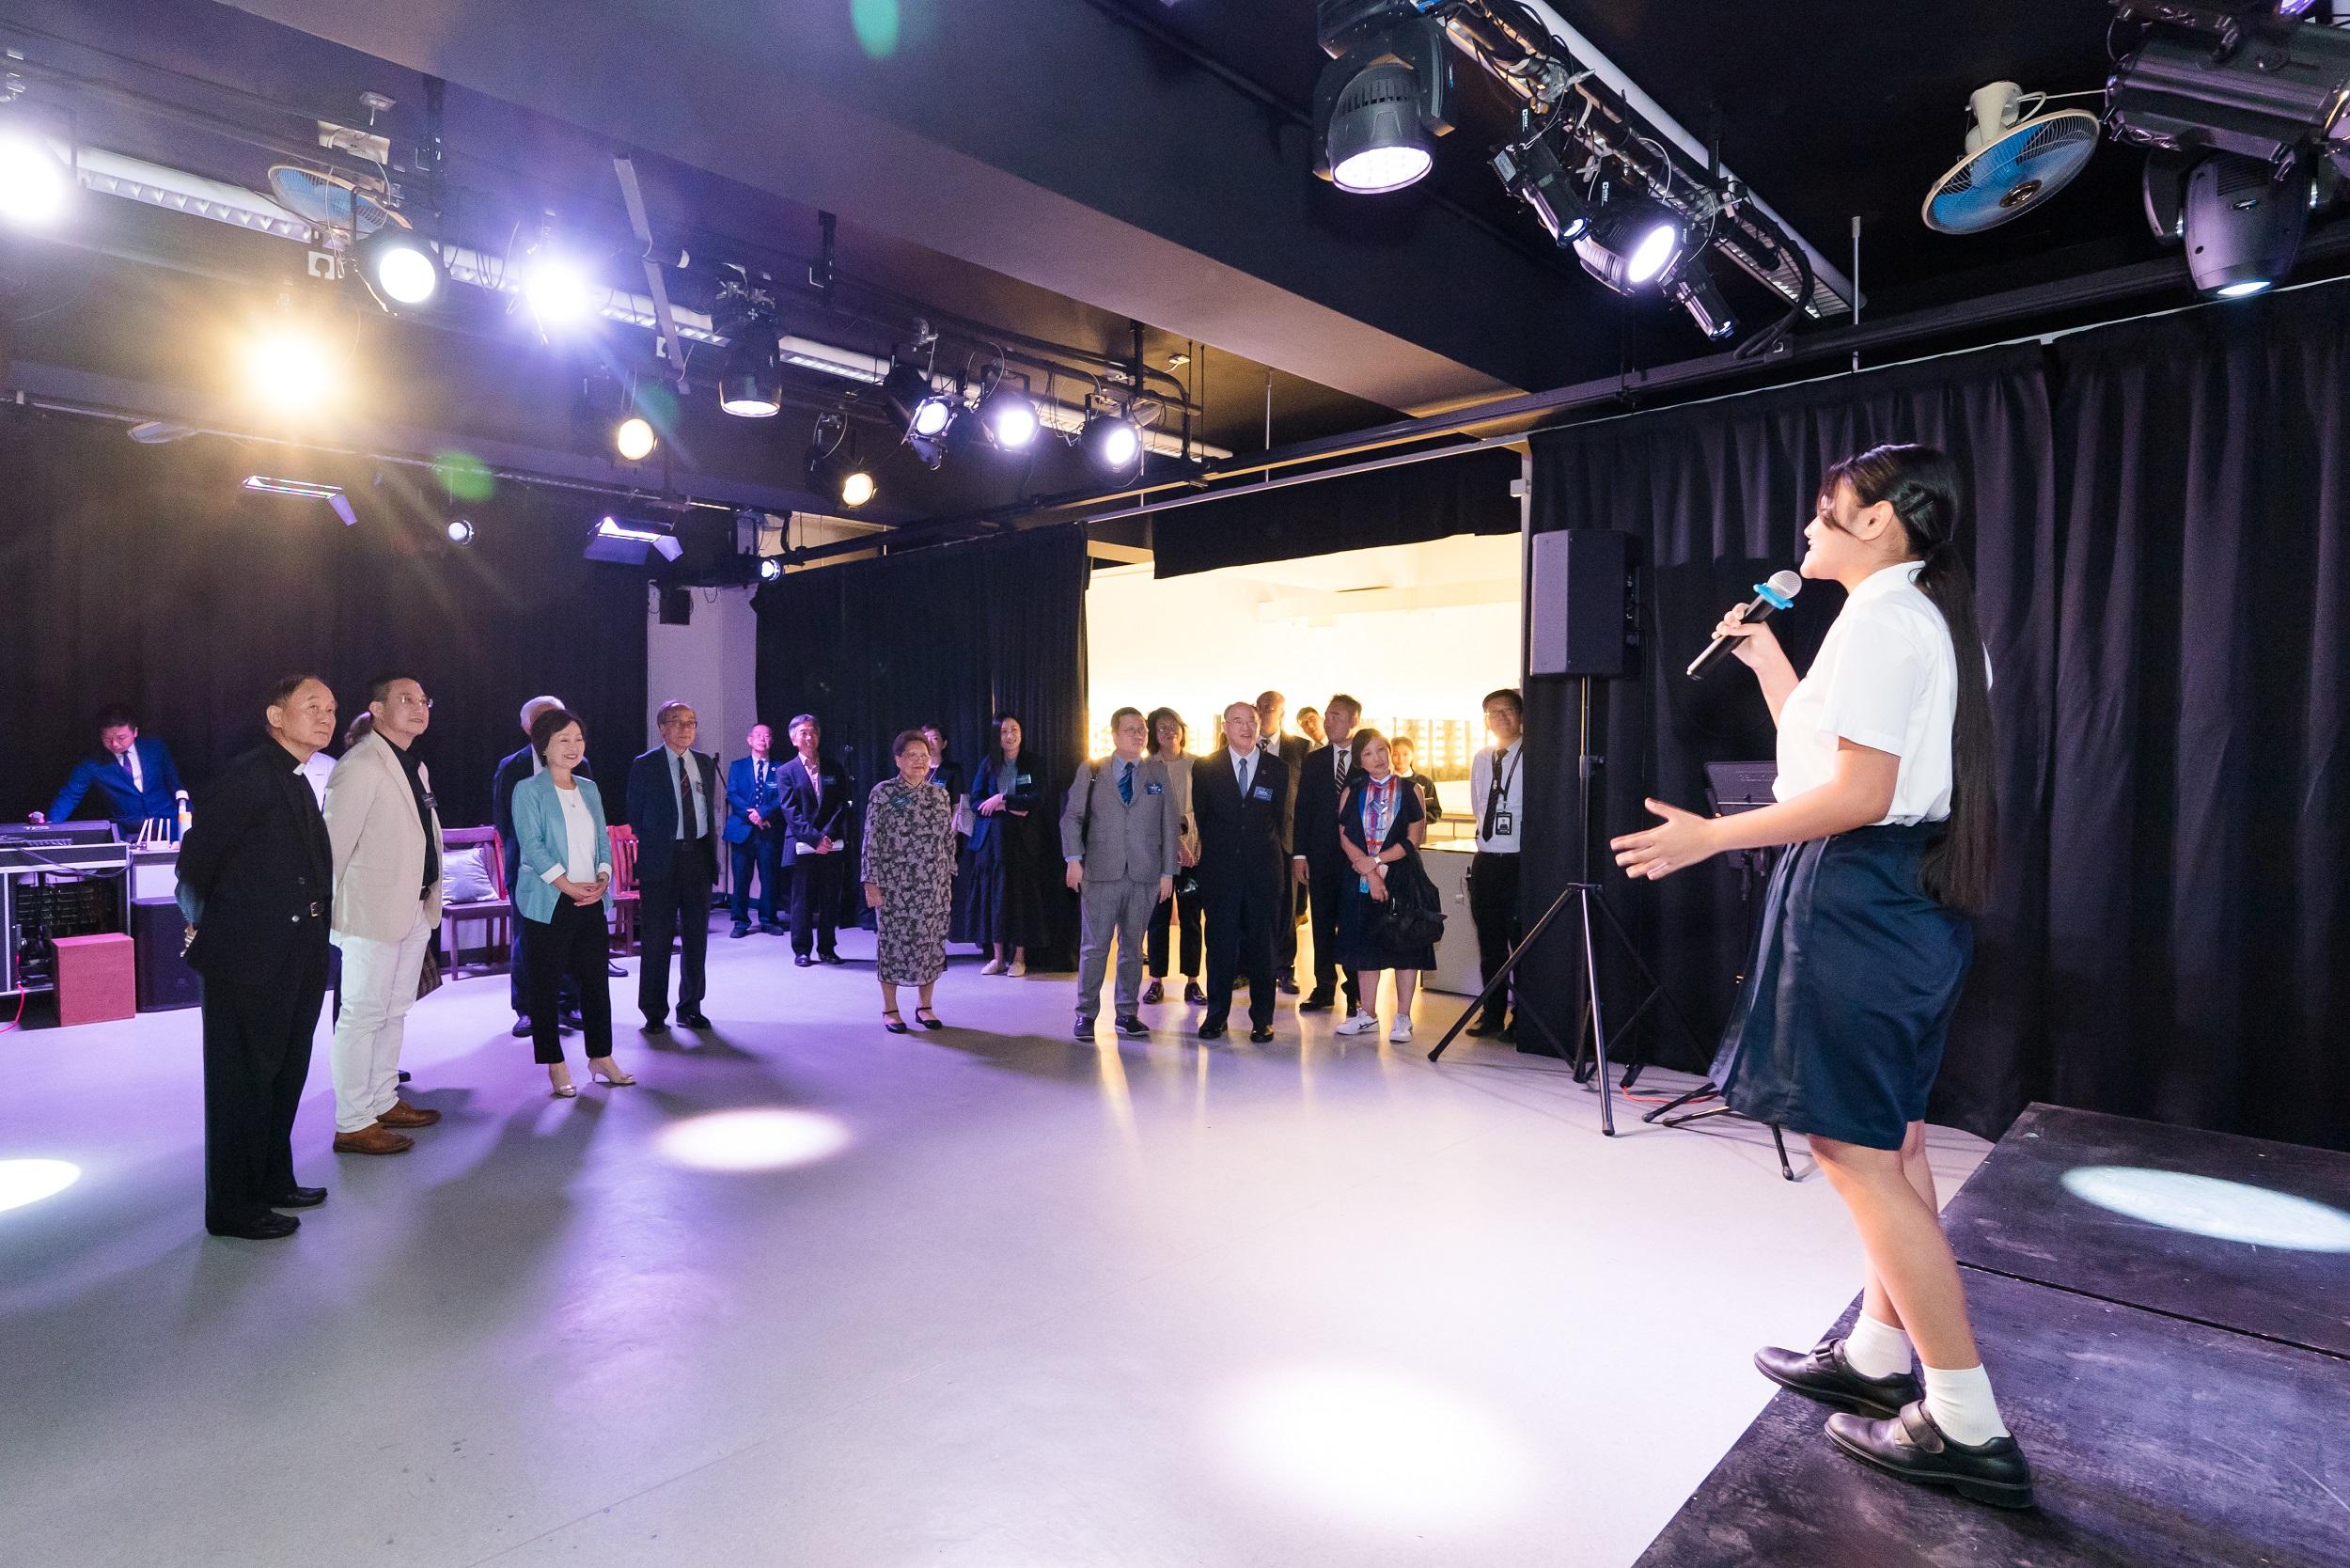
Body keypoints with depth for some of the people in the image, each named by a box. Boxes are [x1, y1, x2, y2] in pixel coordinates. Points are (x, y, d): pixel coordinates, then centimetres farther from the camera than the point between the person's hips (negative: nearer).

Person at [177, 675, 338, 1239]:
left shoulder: (300, 785, 13)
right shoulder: (248, 776, -15)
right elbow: (194, 862, -12)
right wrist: (209, 926, 0)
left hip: (297, 959, 9)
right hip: (249, 959, -9)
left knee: (284, 1077, 19)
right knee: (244, 1081, 3)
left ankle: (273, 1182, 34)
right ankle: (234, 1208, 17)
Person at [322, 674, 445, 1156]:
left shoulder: (416, 767, 13)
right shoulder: (359, 765, -14)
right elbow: (334, 844, -15)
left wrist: (430, 901, 12)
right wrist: (330, 912, -13)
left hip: (414, 912, 9)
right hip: (374, 913, -9)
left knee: (394, 1012, 18)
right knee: (363, 1016, -1)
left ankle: (384, 1102, 30)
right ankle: (353, 1125, 8)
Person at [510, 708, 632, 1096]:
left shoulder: (589, 789, 13)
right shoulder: (529, 790, -4)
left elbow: (603, 839, 12)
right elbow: (532, 845, -12)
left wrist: (602, 879, -5)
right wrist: (569, 886, -17)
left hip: (592, 901, 5)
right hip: (550, 902, -5)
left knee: (596, 978, 8)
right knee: (547, 983, 3)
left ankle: (601, 1056, 19)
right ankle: (555, 1064, 14)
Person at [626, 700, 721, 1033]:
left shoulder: (706, 763, 10)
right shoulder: (644, 765, -2)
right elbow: (635, 817, 3)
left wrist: (712, 853, 10)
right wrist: (654, 846, 2)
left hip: (699, 856, 4)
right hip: (661, 860, -4)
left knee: (697, 937, 9)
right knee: (657, 939, 1)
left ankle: (690, 1007, 21)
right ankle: (655, 1013, 12)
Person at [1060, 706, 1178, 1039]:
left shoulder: (1159, 772, 8)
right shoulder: (1091, 772, 5)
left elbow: (1169, 824, 6)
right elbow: (1071, 816, 4)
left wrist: (1168, 871, 2)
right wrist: (1074, 859, -7)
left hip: (1145, 875, 2)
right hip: (1100, 873, -1)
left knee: (1133, 946, 9)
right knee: (1094, 946, 1)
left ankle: (1127, 1013, 19)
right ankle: (1086, 1014, 11)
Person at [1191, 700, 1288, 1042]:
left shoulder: (1278, 768, 6)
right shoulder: (1206, 767, 4)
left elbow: (1278, 818, 12)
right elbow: (1201, 816, 9)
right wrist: (1216, 851, 10)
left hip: (1263, 869, 1)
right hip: (1220, 870, 0)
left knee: (1262, 944, 4)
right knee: (1220, 944, 4)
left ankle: (1262, 1018, 13)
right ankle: (1216, 1015, 15)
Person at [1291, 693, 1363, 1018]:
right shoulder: (1314, 761, 10)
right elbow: (1302, 809, 8)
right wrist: (1299, 854, 0)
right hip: (1320, 856, 3)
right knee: (1322, 924, 7)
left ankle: (1356, 993, 11)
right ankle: (1324, 989, 16)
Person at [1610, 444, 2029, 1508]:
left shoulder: (1878, 618, -14)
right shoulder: (1934, 619, 18)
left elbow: (1858, 794, -21)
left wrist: (1711, 835, -17)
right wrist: (1767, 659, 22)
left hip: (1857, 892, -11)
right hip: (1914, 897, 11)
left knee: (1854, 1149, -5)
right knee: (1886, 1138, 16)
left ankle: (1968, 1425, 4)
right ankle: (1877, 1356, 29)